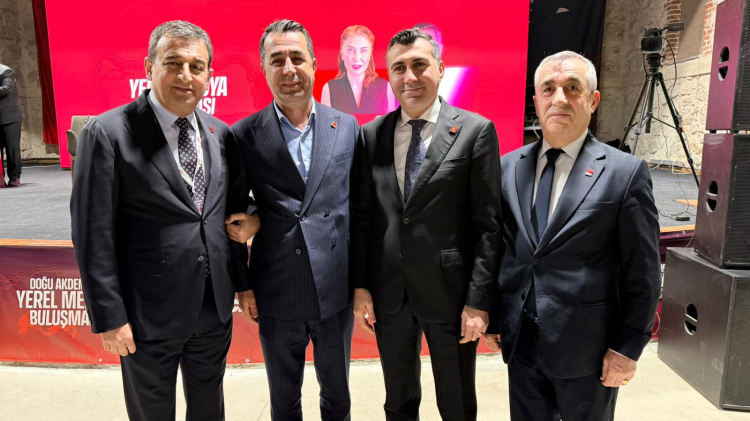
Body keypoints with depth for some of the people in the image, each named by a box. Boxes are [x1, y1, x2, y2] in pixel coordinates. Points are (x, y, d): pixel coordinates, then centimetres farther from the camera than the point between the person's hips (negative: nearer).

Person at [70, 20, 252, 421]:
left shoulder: (222, 135, 3)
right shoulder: (107, 133, -12)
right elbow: (93, 234, -12)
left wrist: (242, 282, 10)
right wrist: (108, 316, -12)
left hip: (216, 310, 4)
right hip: (149, 314, -4)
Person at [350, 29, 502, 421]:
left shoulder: (476, 131, -7)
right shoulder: (371, 134, 4)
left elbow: (488, 223, -9)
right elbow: (361, 215, 5)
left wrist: (478, 300, -11)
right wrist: (360, 285, 2)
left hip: (449, 291, -3)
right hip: (387, 292, 3)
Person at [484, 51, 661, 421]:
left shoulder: (626, 173, -9)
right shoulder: (509, 167, 2)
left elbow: (642, 274, -7)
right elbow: (497, 248, 6)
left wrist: (627, 348, -7)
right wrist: (491, 318, 7)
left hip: (586, 347, -3)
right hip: (518, 341, 3)